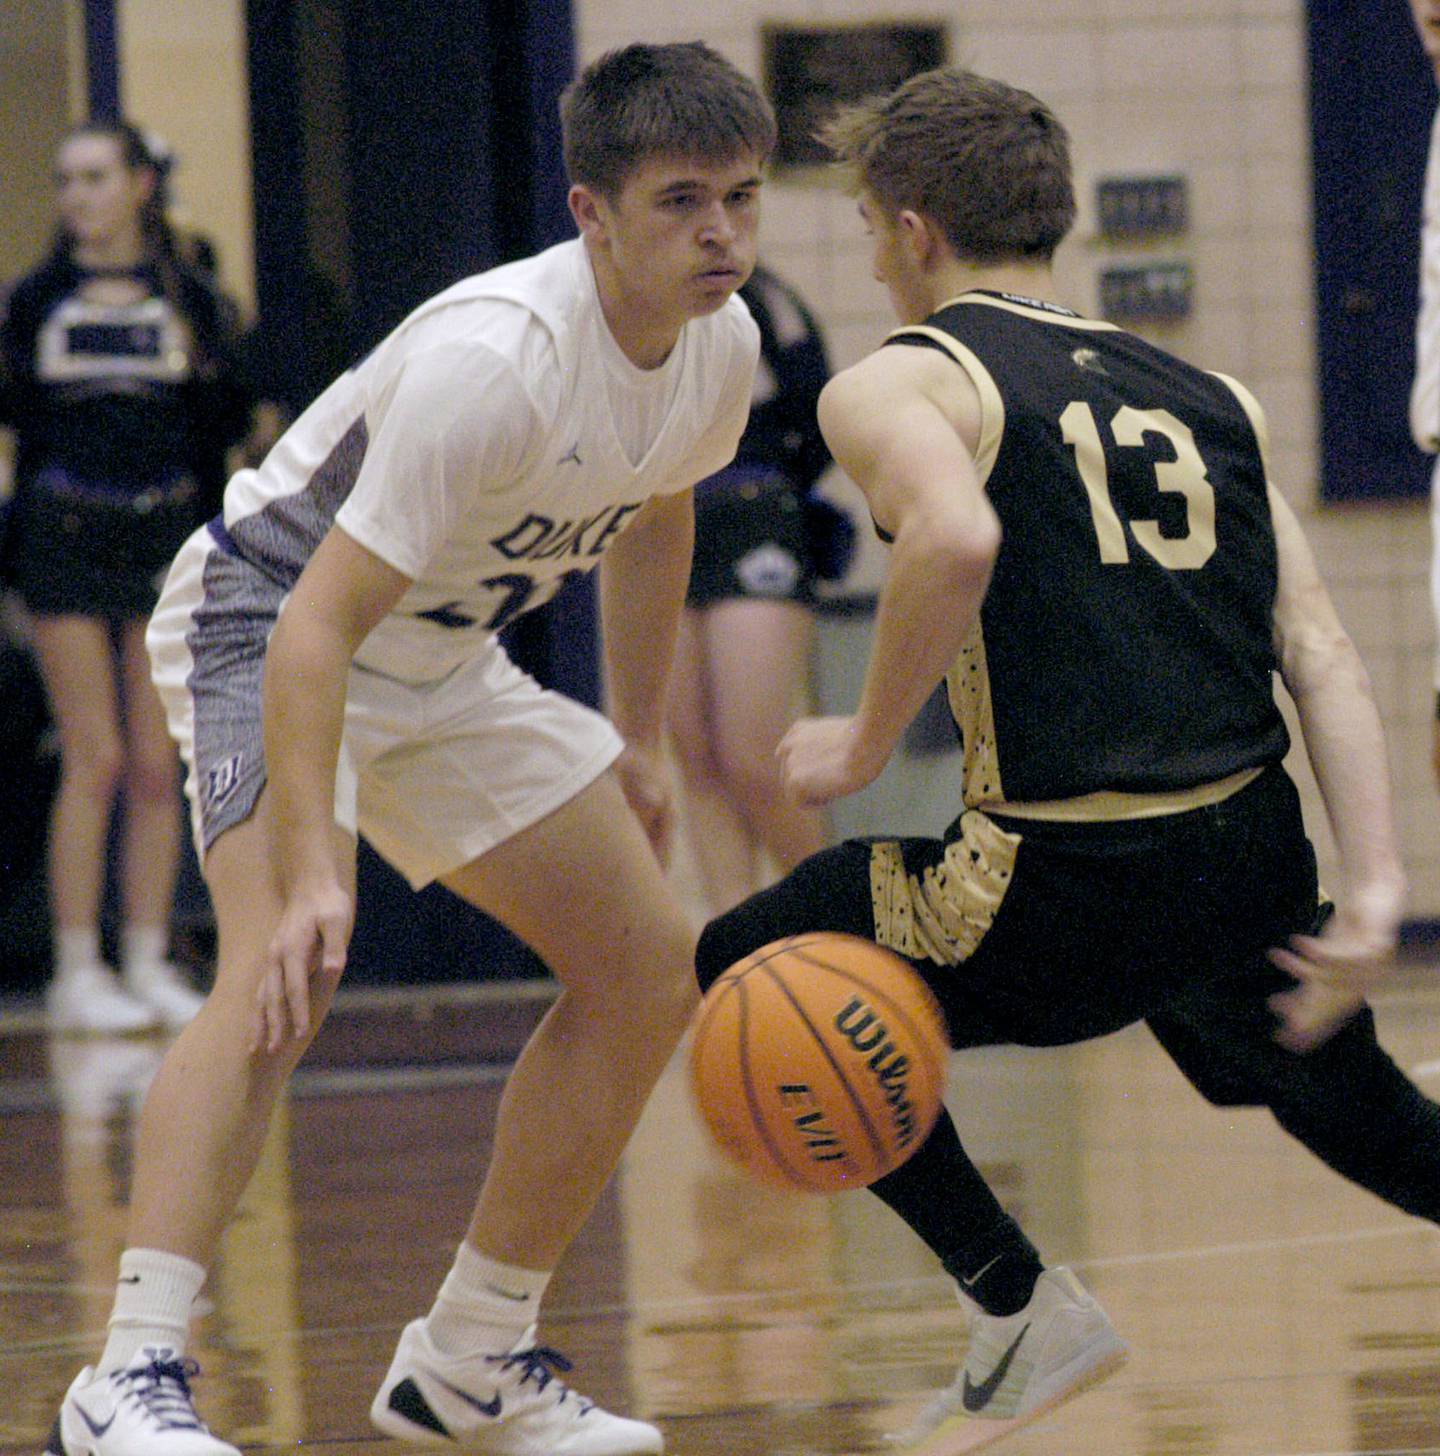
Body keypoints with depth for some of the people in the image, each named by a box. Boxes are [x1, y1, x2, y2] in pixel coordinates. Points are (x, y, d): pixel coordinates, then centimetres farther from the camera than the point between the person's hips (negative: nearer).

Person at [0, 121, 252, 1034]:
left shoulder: (189, 298, 6)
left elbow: (231, 424, 4)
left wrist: (209, 369, -12)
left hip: (167, 533, 2)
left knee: (158, 764, 2)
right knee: (96, 759, -6)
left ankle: (150, 962, 9)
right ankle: (78, 974, -2)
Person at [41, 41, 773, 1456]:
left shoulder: (721, 345, -8)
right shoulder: (494, 359, -34)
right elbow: (318, 623, -37)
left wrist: (635, 745, 19)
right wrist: (309, 874, -45)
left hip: (440, 657, 9)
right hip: (265, 614, -9)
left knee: (648, 968, 5)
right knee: (286, 966, -32)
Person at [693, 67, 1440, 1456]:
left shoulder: (895, 384, 1)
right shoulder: (1211, 398, 17)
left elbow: (957, 538, -23)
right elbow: (1321, 653, 6)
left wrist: (866, 743, -9)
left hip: (1070, 877, -6)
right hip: (1255, 866, 6)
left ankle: (1021, 1312, 11)